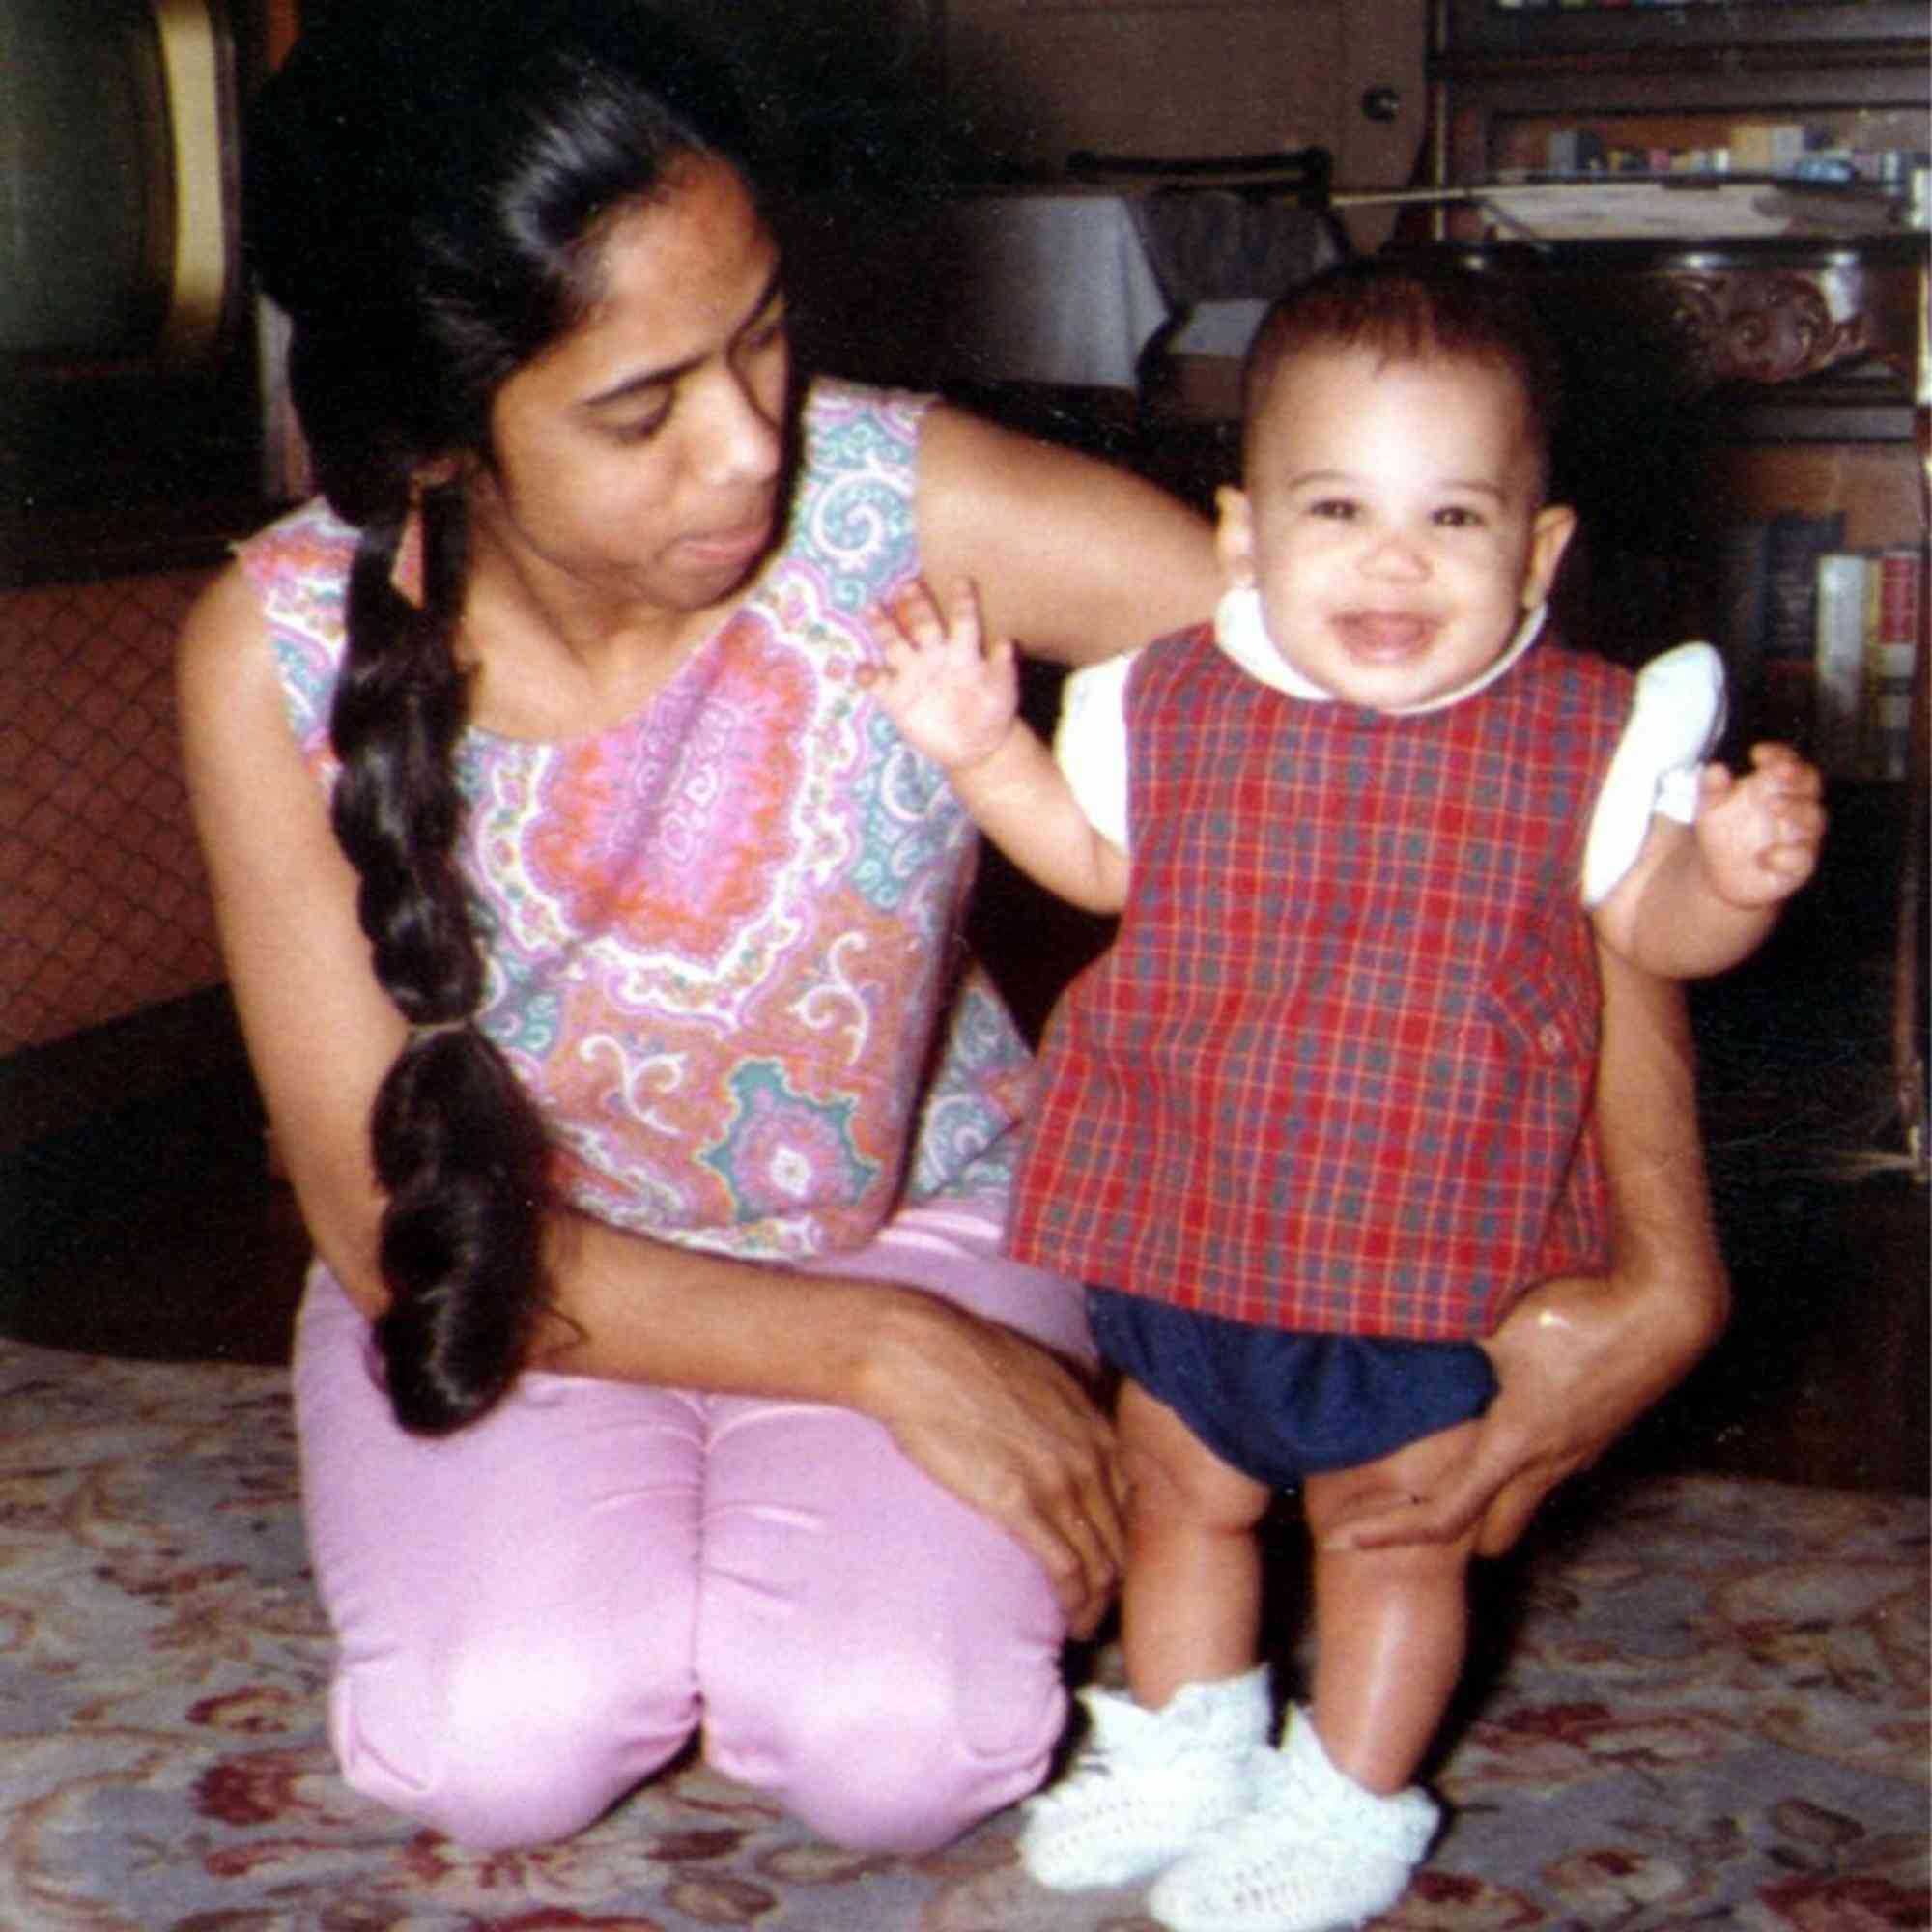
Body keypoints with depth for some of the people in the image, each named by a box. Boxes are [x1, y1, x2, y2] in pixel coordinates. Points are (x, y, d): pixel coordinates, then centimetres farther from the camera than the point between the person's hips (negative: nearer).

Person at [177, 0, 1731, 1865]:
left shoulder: (909, 506, -26)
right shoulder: (277, 657, -23)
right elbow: (394, 1228, -17)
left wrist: (1659, 1275, -29)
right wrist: (880, 1354, -23)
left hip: (913, 1217, 0)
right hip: (518, 1271, 0)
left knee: (897, 1747, -24)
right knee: (507, 1741, -26)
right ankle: (580, 1536, 8)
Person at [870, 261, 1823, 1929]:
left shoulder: (1585, 736, -12)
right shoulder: (1174, 706, -5)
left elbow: (1652, 921, -4)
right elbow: (1102, 861, 12)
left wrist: (1737, 875, -25)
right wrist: (983, 750, 0)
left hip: (1436, 1247, -3)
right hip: (1184, 1224, 3)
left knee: (1400, 1529, 13)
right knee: (1185, 1495, 21)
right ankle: (1183, 1753, 44)